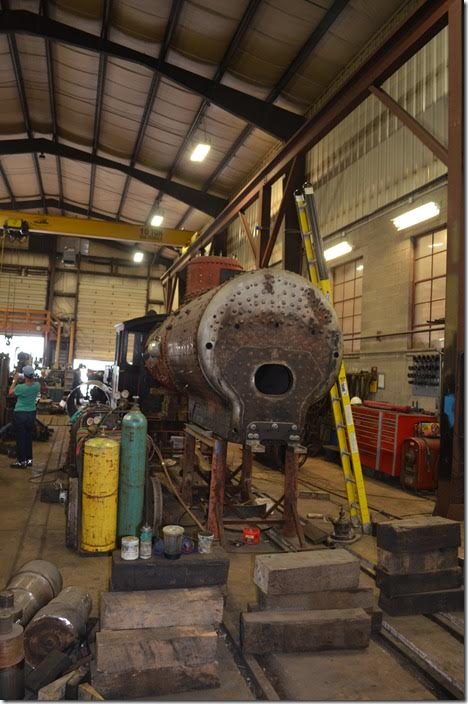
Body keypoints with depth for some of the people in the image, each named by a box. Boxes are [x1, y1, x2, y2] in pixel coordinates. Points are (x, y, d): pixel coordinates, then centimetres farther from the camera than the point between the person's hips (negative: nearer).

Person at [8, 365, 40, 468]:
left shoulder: (20, 387, -20)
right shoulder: (37, 385, -8)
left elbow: (10, 393, 1)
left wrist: (15, 380, 6)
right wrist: (31, 378, 9)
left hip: (20, 414, -5)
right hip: (31, 414, 5)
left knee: (20, 438, 4)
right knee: (29, 437, 15)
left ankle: (21, 461, 11)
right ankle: (29, 459, 22)